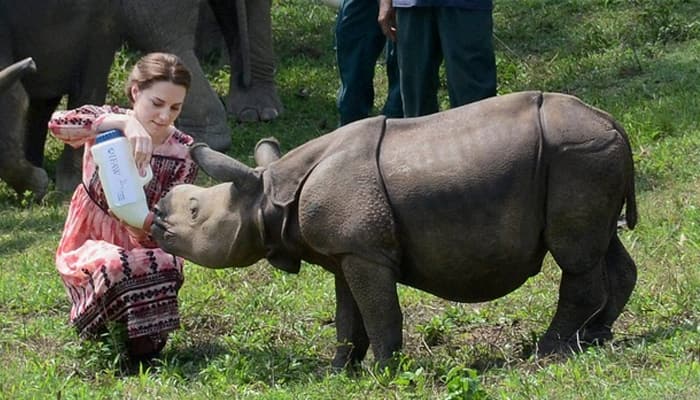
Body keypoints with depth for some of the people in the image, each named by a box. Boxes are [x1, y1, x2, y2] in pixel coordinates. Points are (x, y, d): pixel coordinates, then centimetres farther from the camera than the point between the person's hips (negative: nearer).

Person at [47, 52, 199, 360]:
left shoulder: (183, 153, -8)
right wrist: (124, 122, -48)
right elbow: (58, 124, -36)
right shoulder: (106, 124, -12)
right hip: (89, 245, -1)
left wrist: (144, 229, -39)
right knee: (115, 268, -36)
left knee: (166, 266, -34)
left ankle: (143, 344, -6)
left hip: (140, 246, 2)